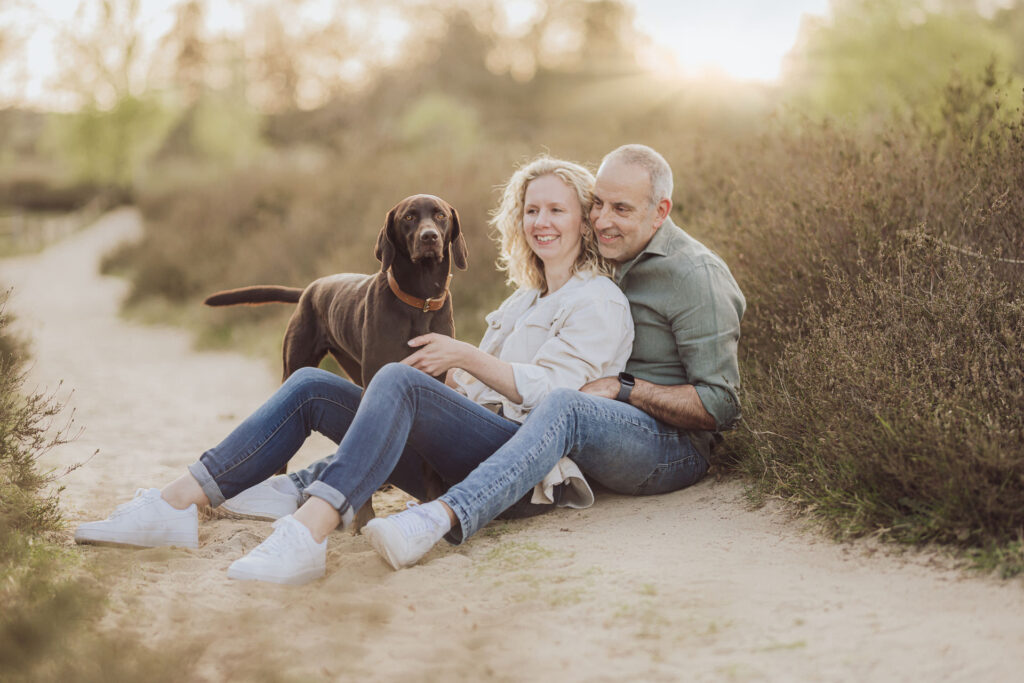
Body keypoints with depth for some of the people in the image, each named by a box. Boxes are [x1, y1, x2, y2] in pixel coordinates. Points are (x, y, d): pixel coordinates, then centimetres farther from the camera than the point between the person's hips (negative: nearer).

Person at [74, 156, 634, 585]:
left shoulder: (600, 303, 8)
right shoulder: (523, 300, 32)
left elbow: (547, 390, -7)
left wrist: (467, 357, -7)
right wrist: (450, 377, 6)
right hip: (466, 449, 8)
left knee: (397, 379, -34)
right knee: (311, 386, -8)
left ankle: (307, 534, -51)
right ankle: (177, 505, -19)